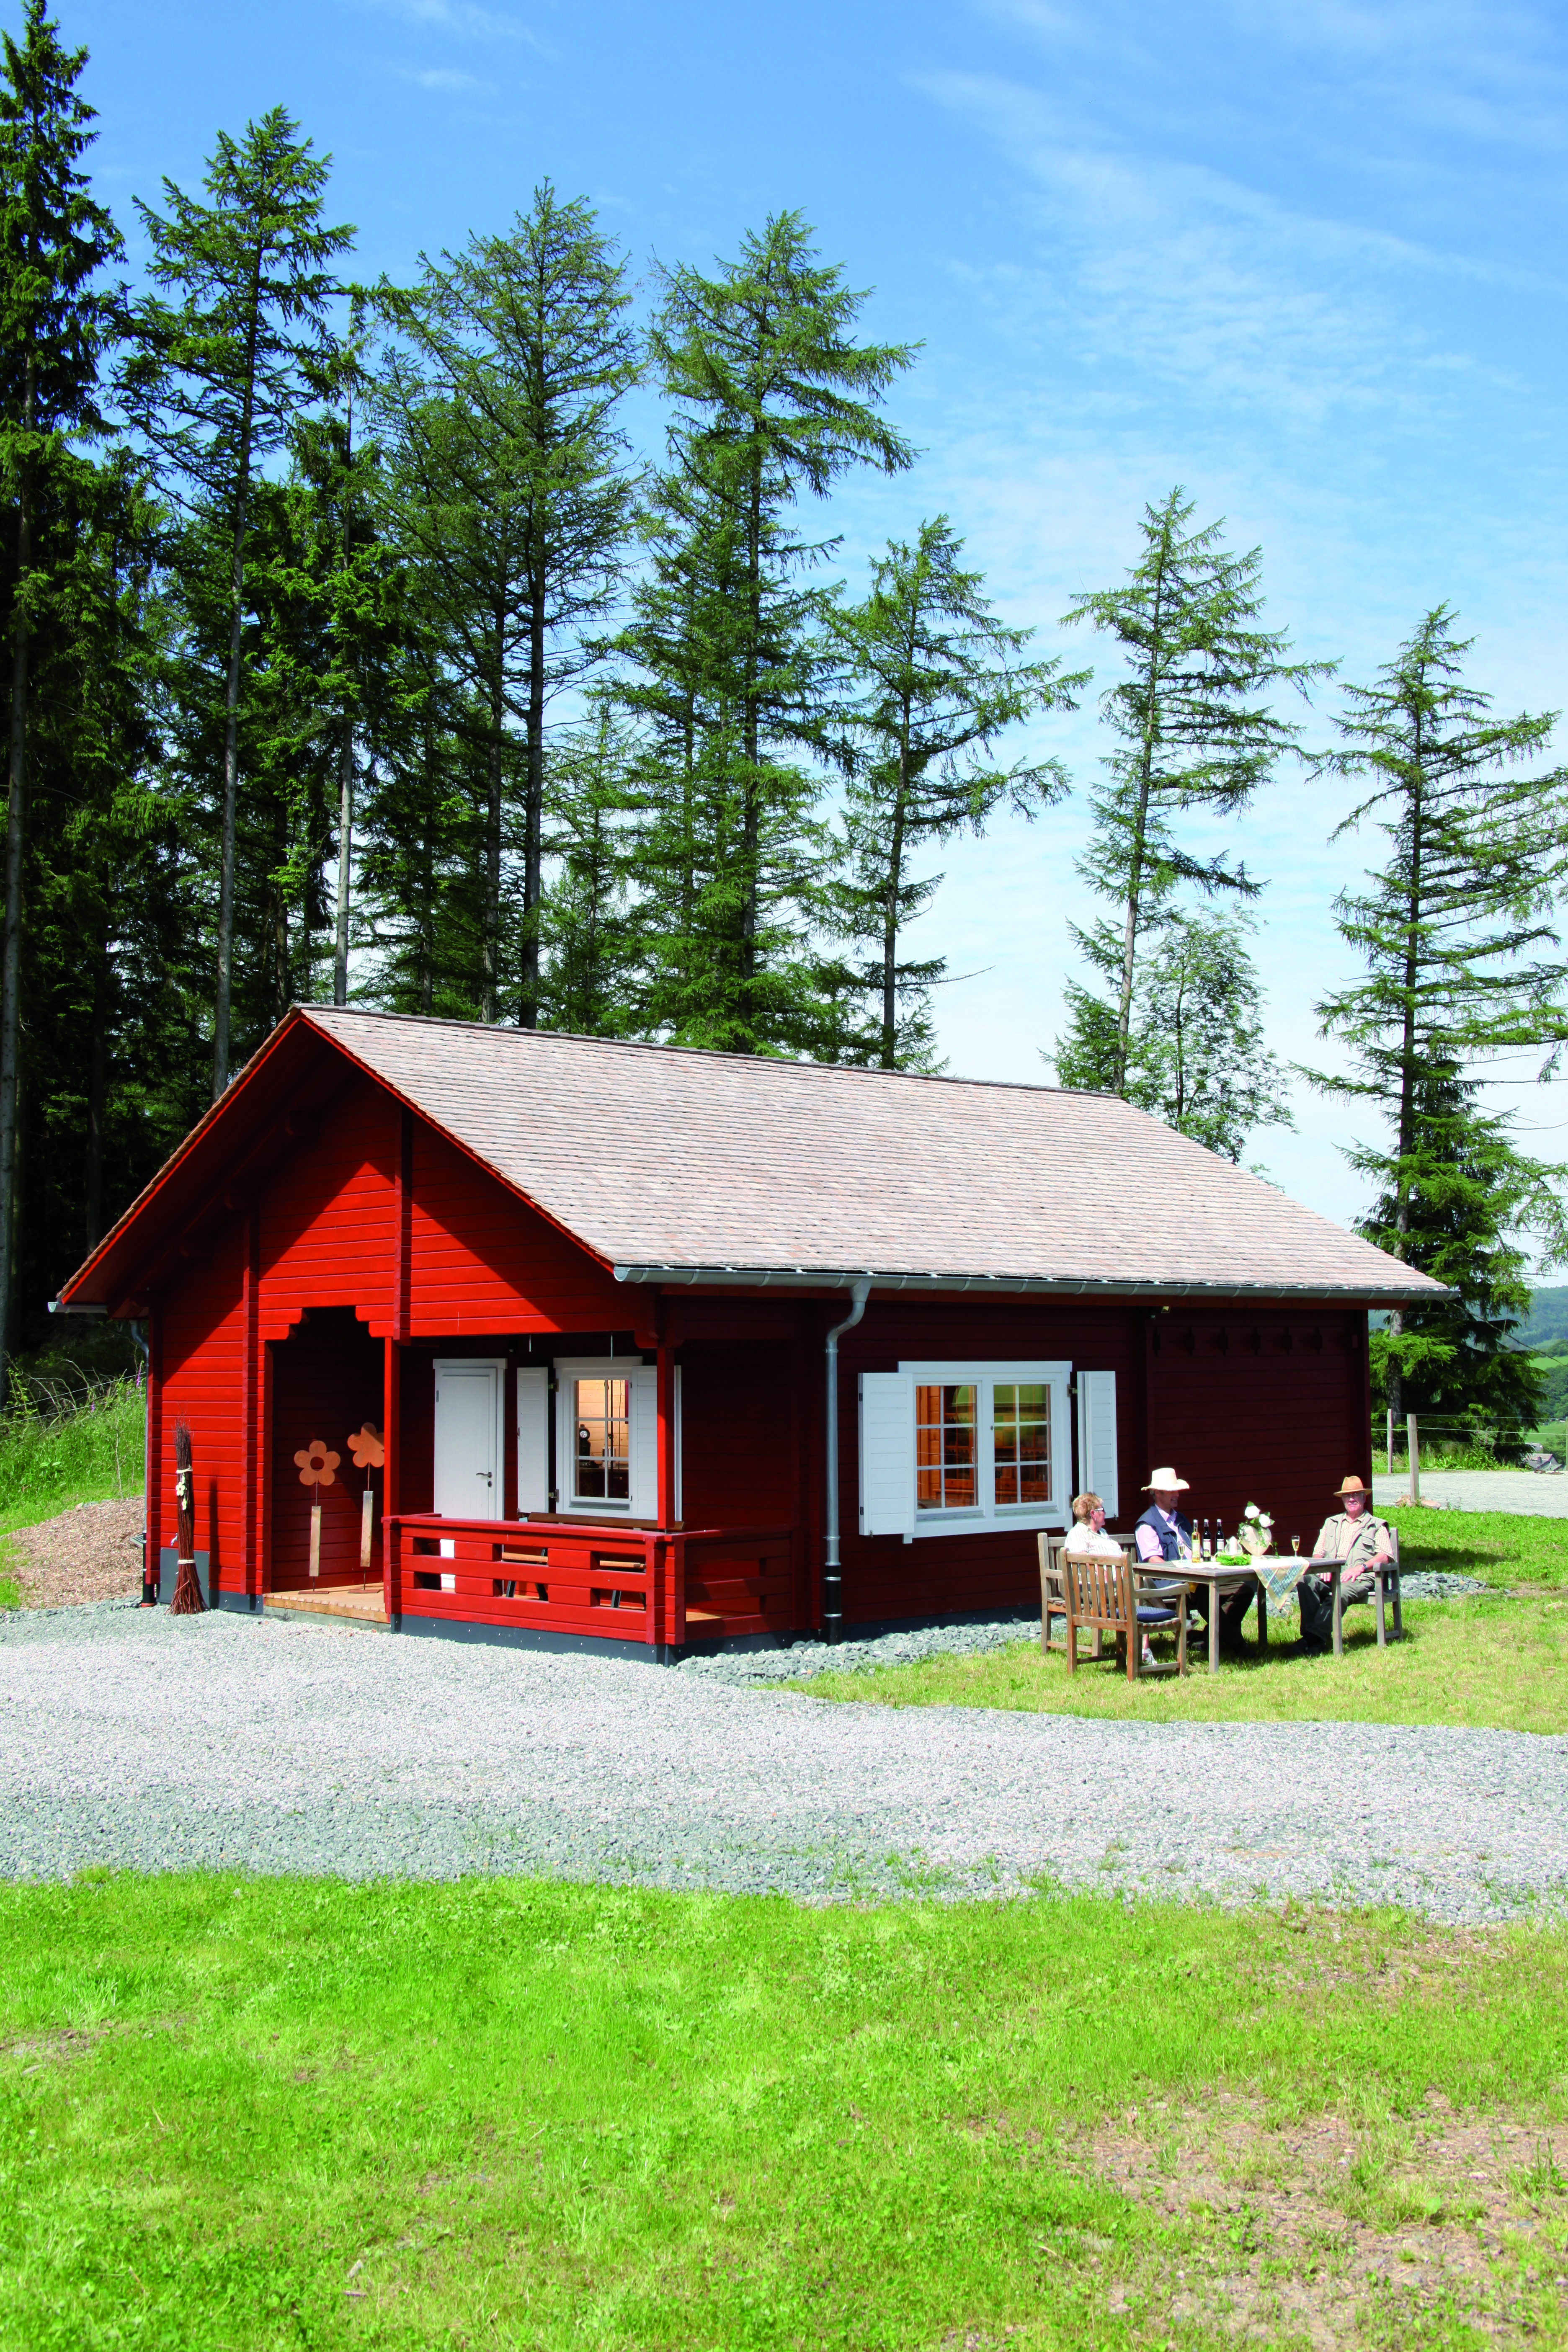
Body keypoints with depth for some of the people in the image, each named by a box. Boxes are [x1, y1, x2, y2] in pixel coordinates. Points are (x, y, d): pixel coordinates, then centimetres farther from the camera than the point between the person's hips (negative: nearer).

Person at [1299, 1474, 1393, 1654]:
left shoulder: (1377, 1526, 19)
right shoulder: (1331, 1523, 31)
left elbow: (1385, 1555, 4)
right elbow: (1318, 1552, 23)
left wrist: (1361, 1567, -14)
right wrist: (1321, 1566, -3)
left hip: (1358, 1578, -4)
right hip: (1329, 1575, 4)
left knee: (1341, 1592, -40)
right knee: (1305, 1582, -32)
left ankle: (1315, 1638, -47)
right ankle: (1311, 1635, -37)